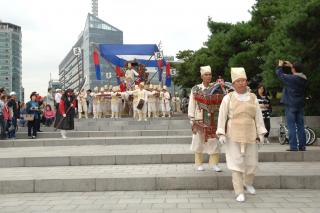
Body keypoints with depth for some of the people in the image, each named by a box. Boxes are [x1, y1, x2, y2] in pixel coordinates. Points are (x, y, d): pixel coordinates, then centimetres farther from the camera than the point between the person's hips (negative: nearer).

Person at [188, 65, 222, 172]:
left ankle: (214, 163, 8)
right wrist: (192, 118, -4)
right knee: (199, 140, 3)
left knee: (213, 140, -1)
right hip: (199, 119, -2)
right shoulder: (196, 89, 2)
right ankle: (199, 164, 13)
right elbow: (192, 104, 0)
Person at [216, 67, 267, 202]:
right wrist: (221, 134, -9)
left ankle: (248, 183, 36)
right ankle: (239, 192, 2)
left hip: (250, 134, 3)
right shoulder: (228, 98, -1)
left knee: (251, 161, 8)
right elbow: (222, 116, -2)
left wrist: (261, 133, 4)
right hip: (233, 135, -3)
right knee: (236, 162, -4)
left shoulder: (253, 97, 7)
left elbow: (258, 116, 7)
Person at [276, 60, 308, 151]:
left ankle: (293, 146, -6)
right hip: (300, 105, 6)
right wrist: (291, 65, 27)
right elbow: (298, 73, 25)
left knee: (291, 126, -4)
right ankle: (302, 146, 12)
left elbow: (279, 74, -4)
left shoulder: (290, 78, -16)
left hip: (291, 105, -6)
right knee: (300, 126, 10)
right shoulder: (304, 78, 4)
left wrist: (280, 66, 13)